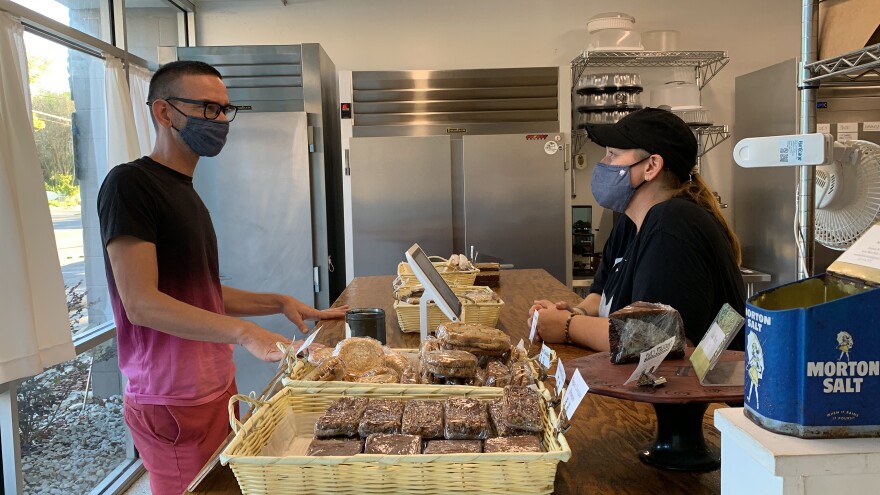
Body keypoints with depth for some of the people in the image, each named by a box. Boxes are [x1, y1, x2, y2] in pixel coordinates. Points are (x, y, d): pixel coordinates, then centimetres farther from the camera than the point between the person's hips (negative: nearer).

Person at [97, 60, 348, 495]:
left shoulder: (186, 193, 14)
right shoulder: (129, 184, -13)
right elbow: (141, 303, -21)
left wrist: (281, 303, 6)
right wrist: (244, 332, -31)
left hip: (216, 389, 8)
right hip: (173, 404, -8)